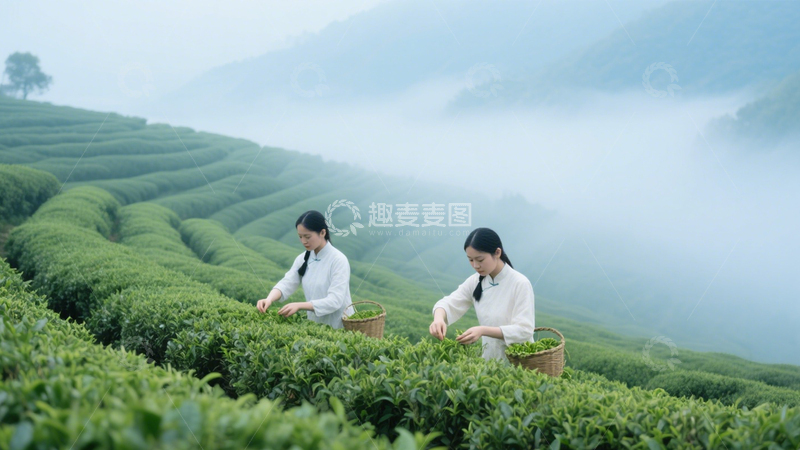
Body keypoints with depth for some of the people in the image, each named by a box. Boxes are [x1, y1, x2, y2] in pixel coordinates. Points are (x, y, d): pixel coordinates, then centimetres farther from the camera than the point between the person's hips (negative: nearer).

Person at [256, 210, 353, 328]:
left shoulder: (338, 260, -13)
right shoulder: (302, 259, 6)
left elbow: (335, 301, -20)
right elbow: (287, 283, -6)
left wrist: (299, 306, -29)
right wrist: (269, 299, -26)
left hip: (339, 328, -6)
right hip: (314, 325, 6)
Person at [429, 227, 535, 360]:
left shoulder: (520, 284, -12)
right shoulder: (475, 282, 4)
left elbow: (524, 330, -16)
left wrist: (483, 330, -27)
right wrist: (439, 318, -24)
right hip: (490, 360, 4)